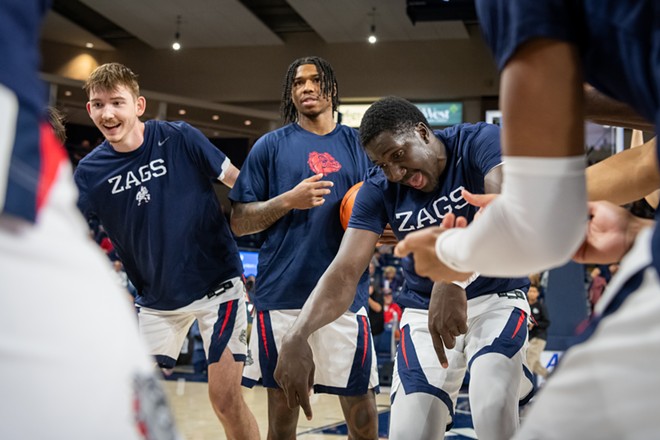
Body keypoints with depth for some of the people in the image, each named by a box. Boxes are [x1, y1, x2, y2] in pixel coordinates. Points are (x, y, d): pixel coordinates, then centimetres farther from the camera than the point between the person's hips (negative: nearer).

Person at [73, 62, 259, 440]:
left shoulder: (179, 138, -11)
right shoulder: (91, 170, -3)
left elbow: (241, 183, -5)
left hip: (216, 284, -3)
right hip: (156, 299, 4)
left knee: (226, 397, -7)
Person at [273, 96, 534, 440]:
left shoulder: (479, 142, -17)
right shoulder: (378, 189, -8)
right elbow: (345, 271, -17)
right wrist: (297, 336, -36)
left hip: (496, 297, -3)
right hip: (426, 308, 3)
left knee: (494, 411, -29)